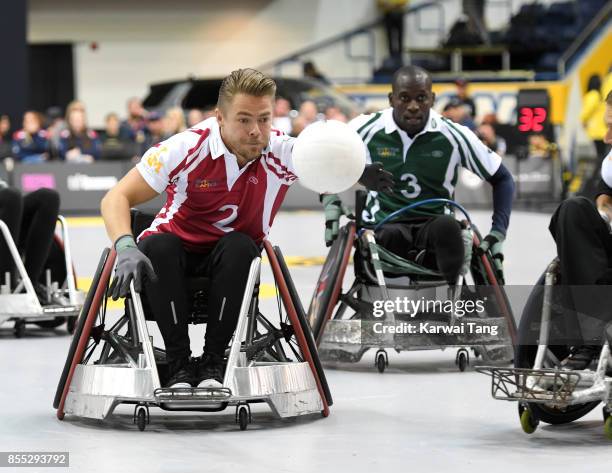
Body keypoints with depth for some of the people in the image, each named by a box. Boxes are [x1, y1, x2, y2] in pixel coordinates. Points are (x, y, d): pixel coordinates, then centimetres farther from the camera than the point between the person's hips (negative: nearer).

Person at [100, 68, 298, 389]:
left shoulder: (282, 152, -18)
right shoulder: (186, 148, -23)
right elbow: (116, 198, -22)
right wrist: (125, 247, -41)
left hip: (234, 255, 1)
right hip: (178, 246, -1)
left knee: (240, 247, -32)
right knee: (157, 247, -33)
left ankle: (213, 363, -21)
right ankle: (180, 365, -23)